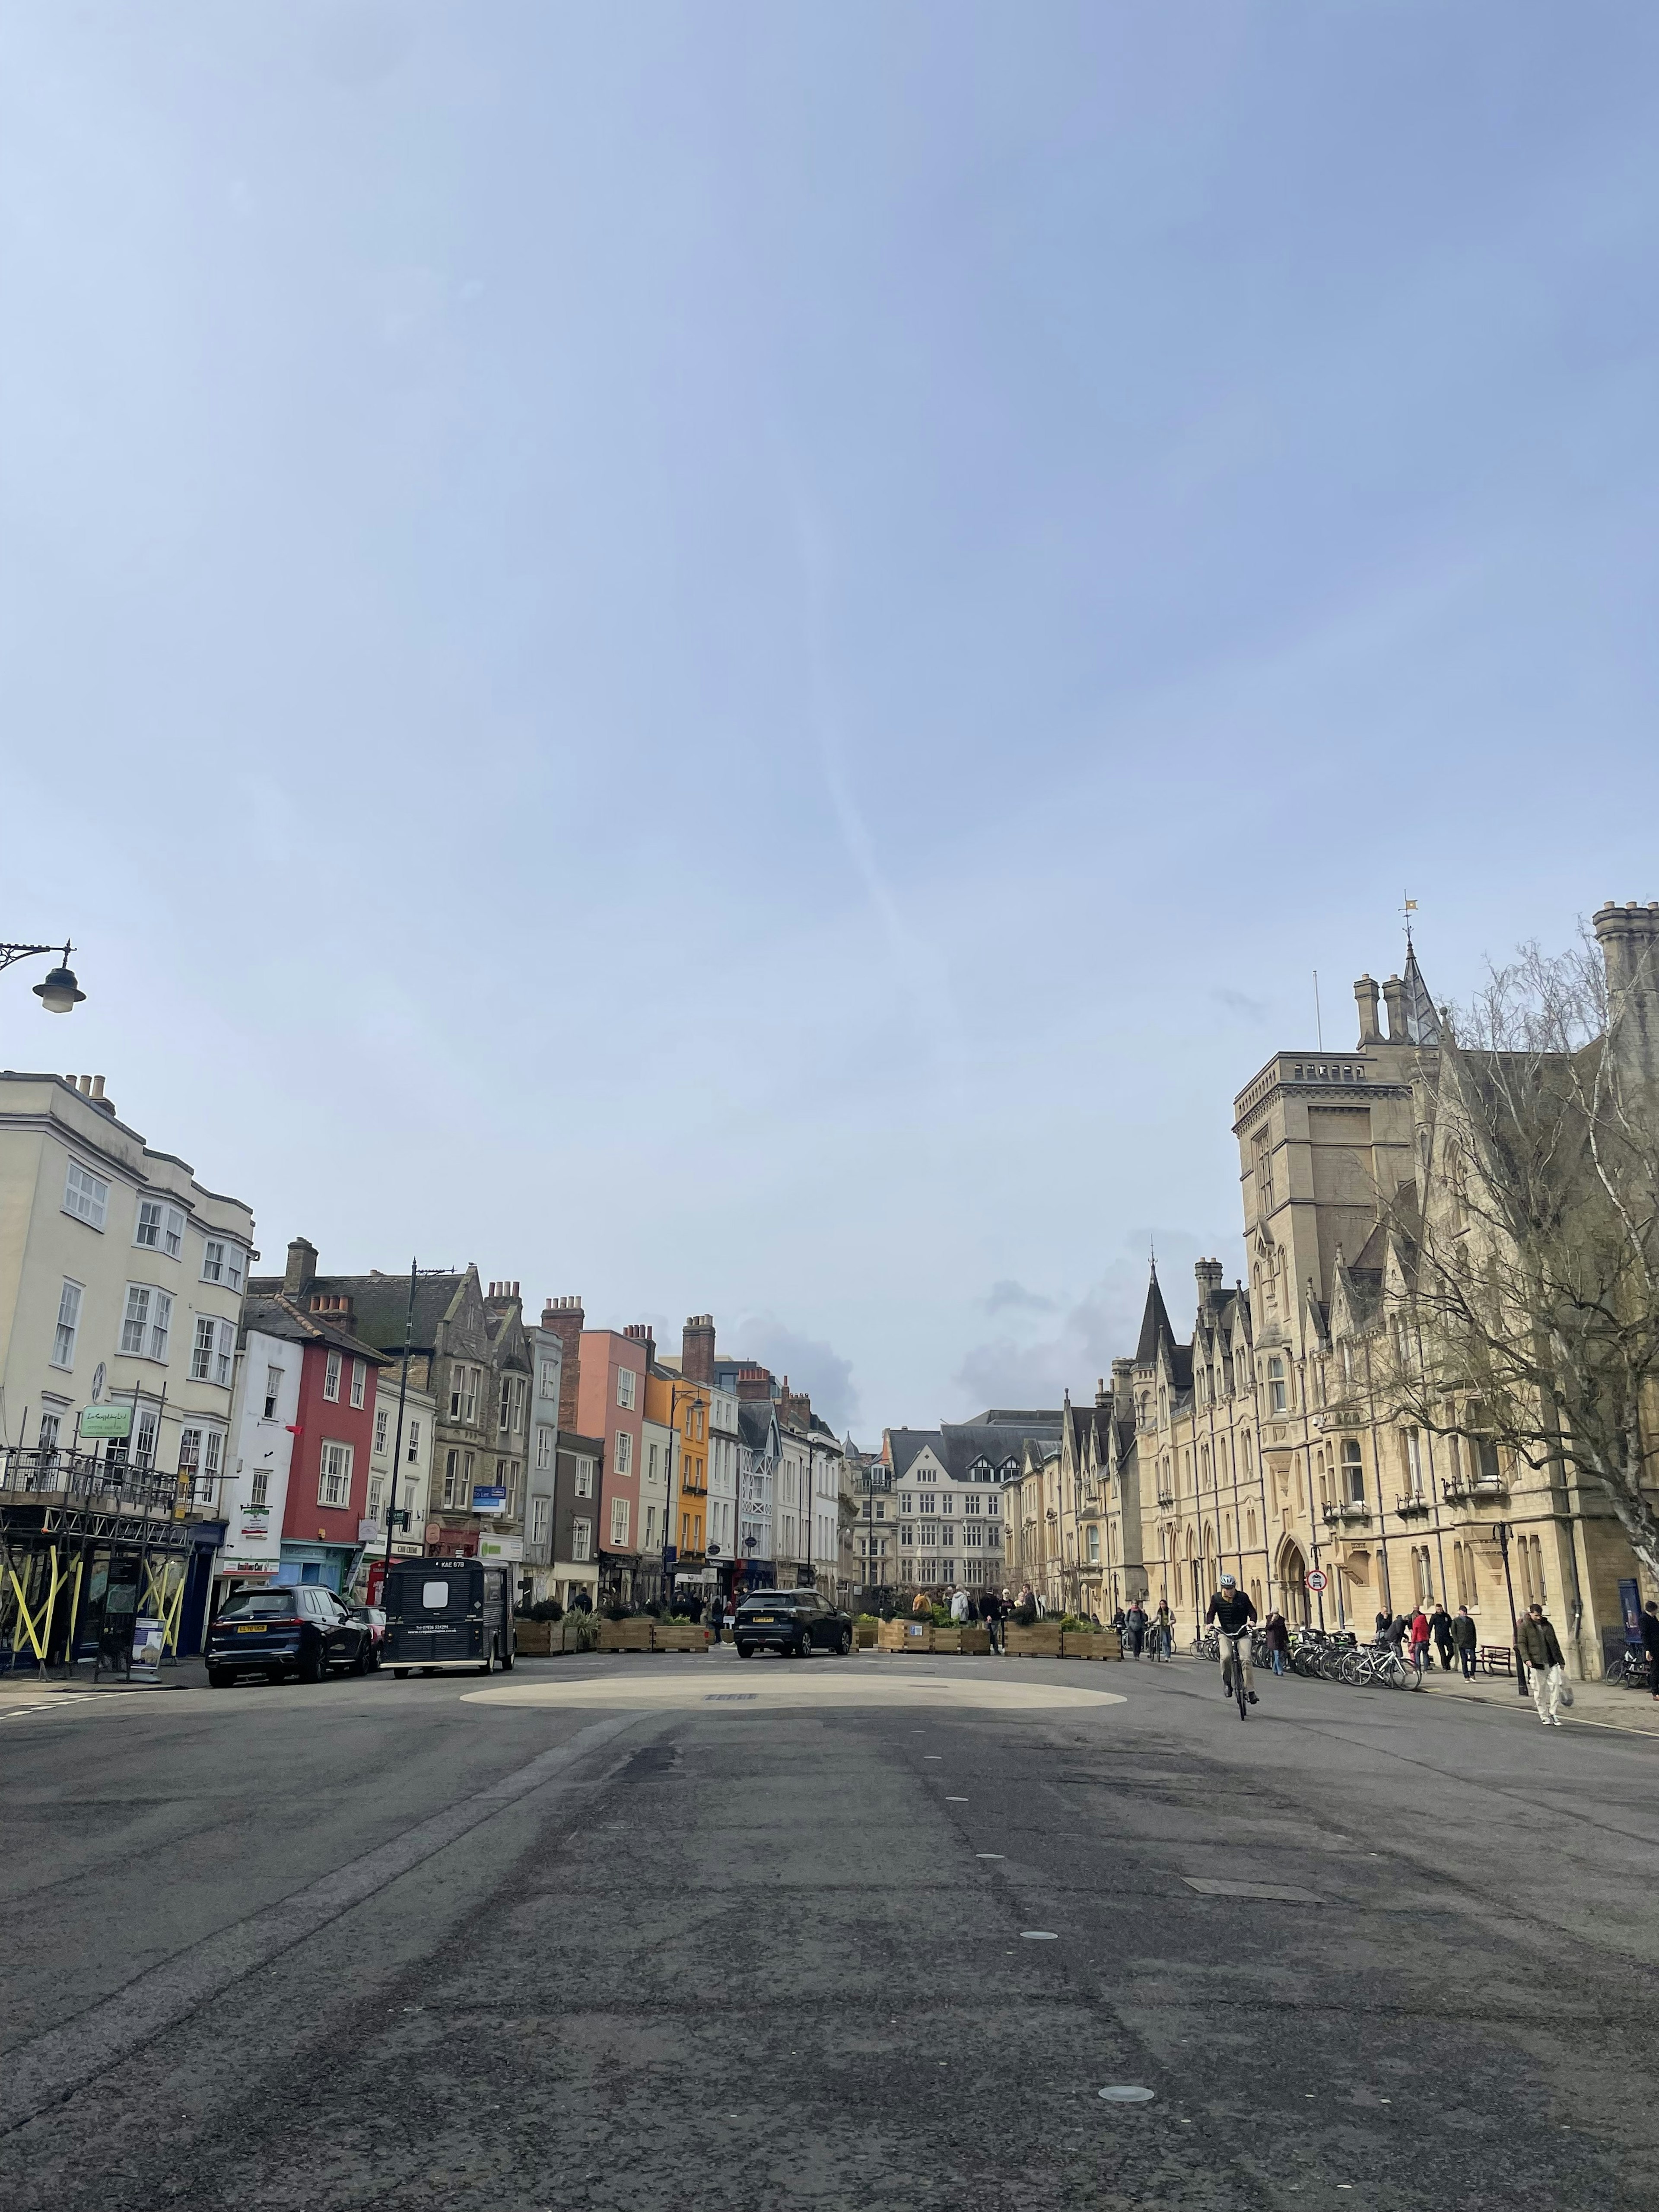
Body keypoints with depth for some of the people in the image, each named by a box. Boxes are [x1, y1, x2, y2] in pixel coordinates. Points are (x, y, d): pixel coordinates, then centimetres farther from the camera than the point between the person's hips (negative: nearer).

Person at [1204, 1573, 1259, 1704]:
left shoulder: (1243, 1597, 0)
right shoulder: (1216, 1598, 1)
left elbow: (1251, 1610, 1)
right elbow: (1211, 1613, 5)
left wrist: (1252, 1620, -21)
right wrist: (1209, 1623, -16)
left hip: (1242, 1632, 0)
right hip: (1225, 1633, 0)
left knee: (1246, 1659, -17)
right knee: (1226, 1657, -25)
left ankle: (1250, 1690, -11)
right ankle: (1227, 1683, -3)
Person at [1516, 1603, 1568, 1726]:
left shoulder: (1548, 1625, 16)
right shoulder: (1523, 1627, 1)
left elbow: (1555, 1643, 22)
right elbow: (1521, 1644, -6)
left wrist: (1561, 1660, 21)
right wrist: (1526, 1659, -20)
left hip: (1552, 1663, 4)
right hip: (1536, 1664, -4)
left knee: (1555, 1686, -6)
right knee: (1540, 1691, 0)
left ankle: (1554, 1713, 5)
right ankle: (1544, 1716, 11)